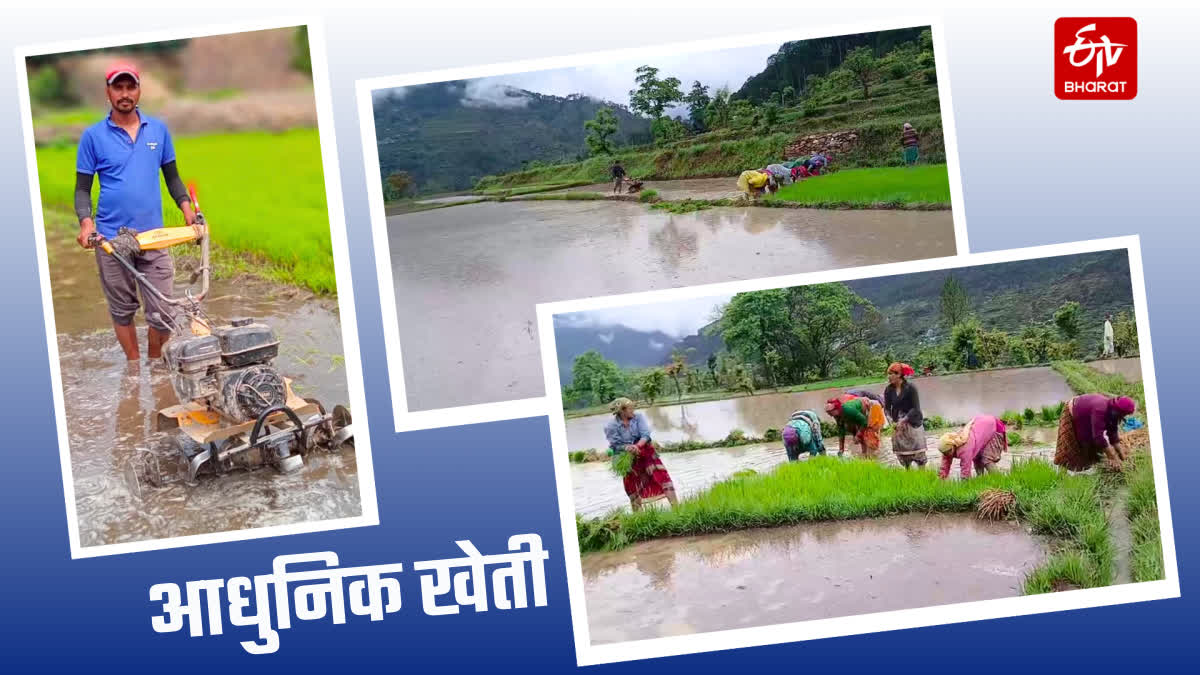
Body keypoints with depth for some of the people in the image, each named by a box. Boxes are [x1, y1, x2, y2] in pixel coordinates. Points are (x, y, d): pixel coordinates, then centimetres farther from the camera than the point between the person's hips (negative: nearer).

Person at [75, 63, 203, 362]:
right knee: (122, 311, 10)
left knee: (162, 314, -1)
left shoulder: (158, 130, 6)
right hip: (111, 238, -1)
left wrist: (187, 208, -1)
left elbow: (172, 176, 15)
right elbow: (82, 188, 2)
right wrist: (86, 221, -15)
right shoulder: (93, 135, 0)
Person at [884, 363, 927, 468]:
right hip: (898, 426, 4)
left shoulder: (910, 388, -12)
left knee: (918, 453, -3)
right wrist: (890, 419, -17)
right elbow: (887, 407, 2)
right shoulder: (889, 390, 1)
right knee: (902, 454, 7)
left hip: (912, 424, -4)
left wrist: (904, 420, -23)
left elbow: (915, 408, -14)